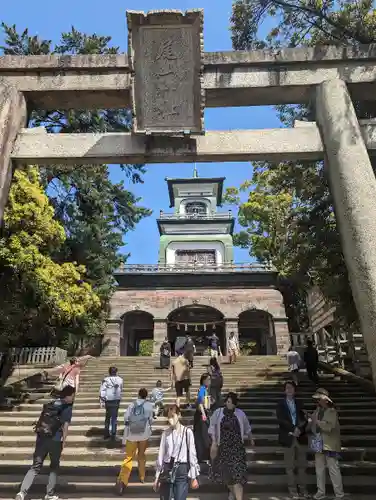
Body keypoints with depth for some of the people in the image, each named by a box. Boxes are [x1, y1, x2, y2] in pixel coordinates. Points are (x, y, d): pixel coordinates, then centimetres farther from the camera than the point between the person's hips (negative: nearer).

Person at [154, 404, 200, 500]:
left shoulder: (187, 432, -6)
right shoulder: (165, 433, 2)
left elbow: (192, 454, -3)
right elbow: (161, 455, 7)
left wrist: (193, 477, -2)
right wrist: (157, 477, 9)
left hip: (182, 471, -3)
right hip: (167, 470, 3)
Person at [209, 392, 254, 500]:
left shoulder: (240, 414, -2)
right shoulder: (218, 413, -4)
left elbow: (247, 428, 14)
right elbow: (212, 428, 1)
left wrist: (251, 439, 24)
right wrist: (214, 442, -5)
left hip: (237, 446, -1)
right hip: (223, 446, 1)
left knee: (237, 472, -9)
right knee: (224, 471, 12)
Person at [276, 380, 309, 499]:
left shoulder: (299, 404, 10)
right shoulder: (281, 404, 0)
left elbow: (304, 420, 4)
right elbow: (281, 420, -11)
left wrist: (299, 429, -14)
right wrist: (293, 429, -18)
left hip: (300, 437, 3)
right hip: (288, 438, -3)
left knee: (302, 465, 6)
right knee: (290, 466, 4)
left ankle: (303, 489, 17)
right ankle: (293, 490, 13)